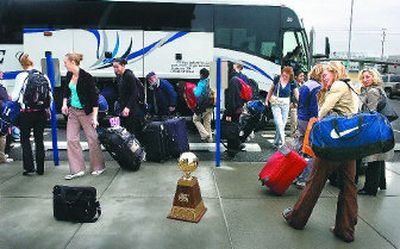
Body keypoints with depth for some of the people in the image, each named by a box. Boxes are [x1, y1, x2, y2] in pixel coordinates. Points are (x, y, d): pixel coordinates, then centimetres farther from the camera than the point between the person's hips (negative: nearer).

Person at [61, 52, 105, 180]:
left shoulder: (86, 77, -18)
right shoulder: (69, 75, 3)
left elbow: (95, 97, -18)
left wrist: (94, 117, -20)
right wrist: (64, 104, 5)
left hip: (86, 112, -7)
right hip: (72, 111, 7)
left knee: (93, 139, 3)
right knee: (71, 139, 2)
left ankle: (98, 167, 21)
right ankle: (77, 170, 10)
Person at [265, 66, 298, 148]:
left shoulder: (292, 83, -6)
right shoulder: (277, 79, -5)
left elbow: (297, 95, -5)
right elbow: (271, 90, 8)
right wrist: (267, 100, 8)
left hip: (285, 104, 2)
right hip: (275, 104, -1)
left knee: (283, 124, 6)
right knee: (279, 123, -14)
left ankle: (276, 142, 21)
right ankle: (282, 142, -10)